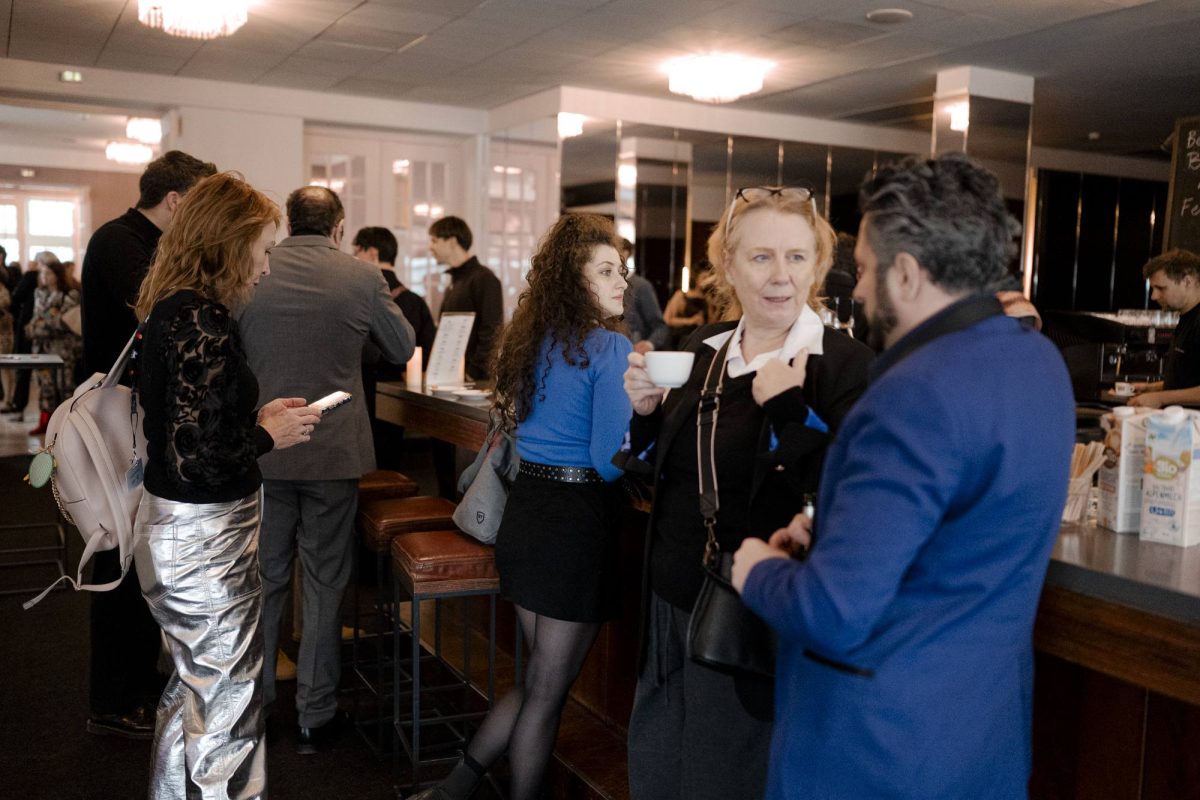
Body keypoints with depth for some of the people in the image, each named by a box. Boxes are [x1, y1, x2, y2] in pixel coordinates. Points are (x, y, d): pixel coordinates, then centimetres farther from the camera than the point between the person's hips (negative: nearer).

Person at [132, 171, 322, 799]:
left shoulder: (167, 309, 8)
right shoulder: (204, 319, -21)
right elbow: (197, 455, -26)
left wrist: (257, 418, 10)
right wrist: (267, 435, -11)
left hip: (169, 528, 10)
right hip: (206, 538, -10)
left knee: (193, 687, 25)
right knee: (227, 706, 5)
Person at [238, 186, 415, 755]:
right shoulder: (362, 278, -8)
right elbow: (402, 351, 5)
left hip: (263, 450, 2)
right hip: (334, 452, -1)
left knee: (264, 579, 16)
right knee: (324, 585, 9)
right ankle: (314, 717, 18)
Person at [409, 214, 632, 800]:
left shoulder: (532, 338, 9)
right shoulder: (610, 348, -15)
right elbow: (610, 461, -19)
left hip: (524, 515, 8)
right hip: (575, 526, -8)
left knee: (541, 679, 22)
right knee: (548, 690, 9)